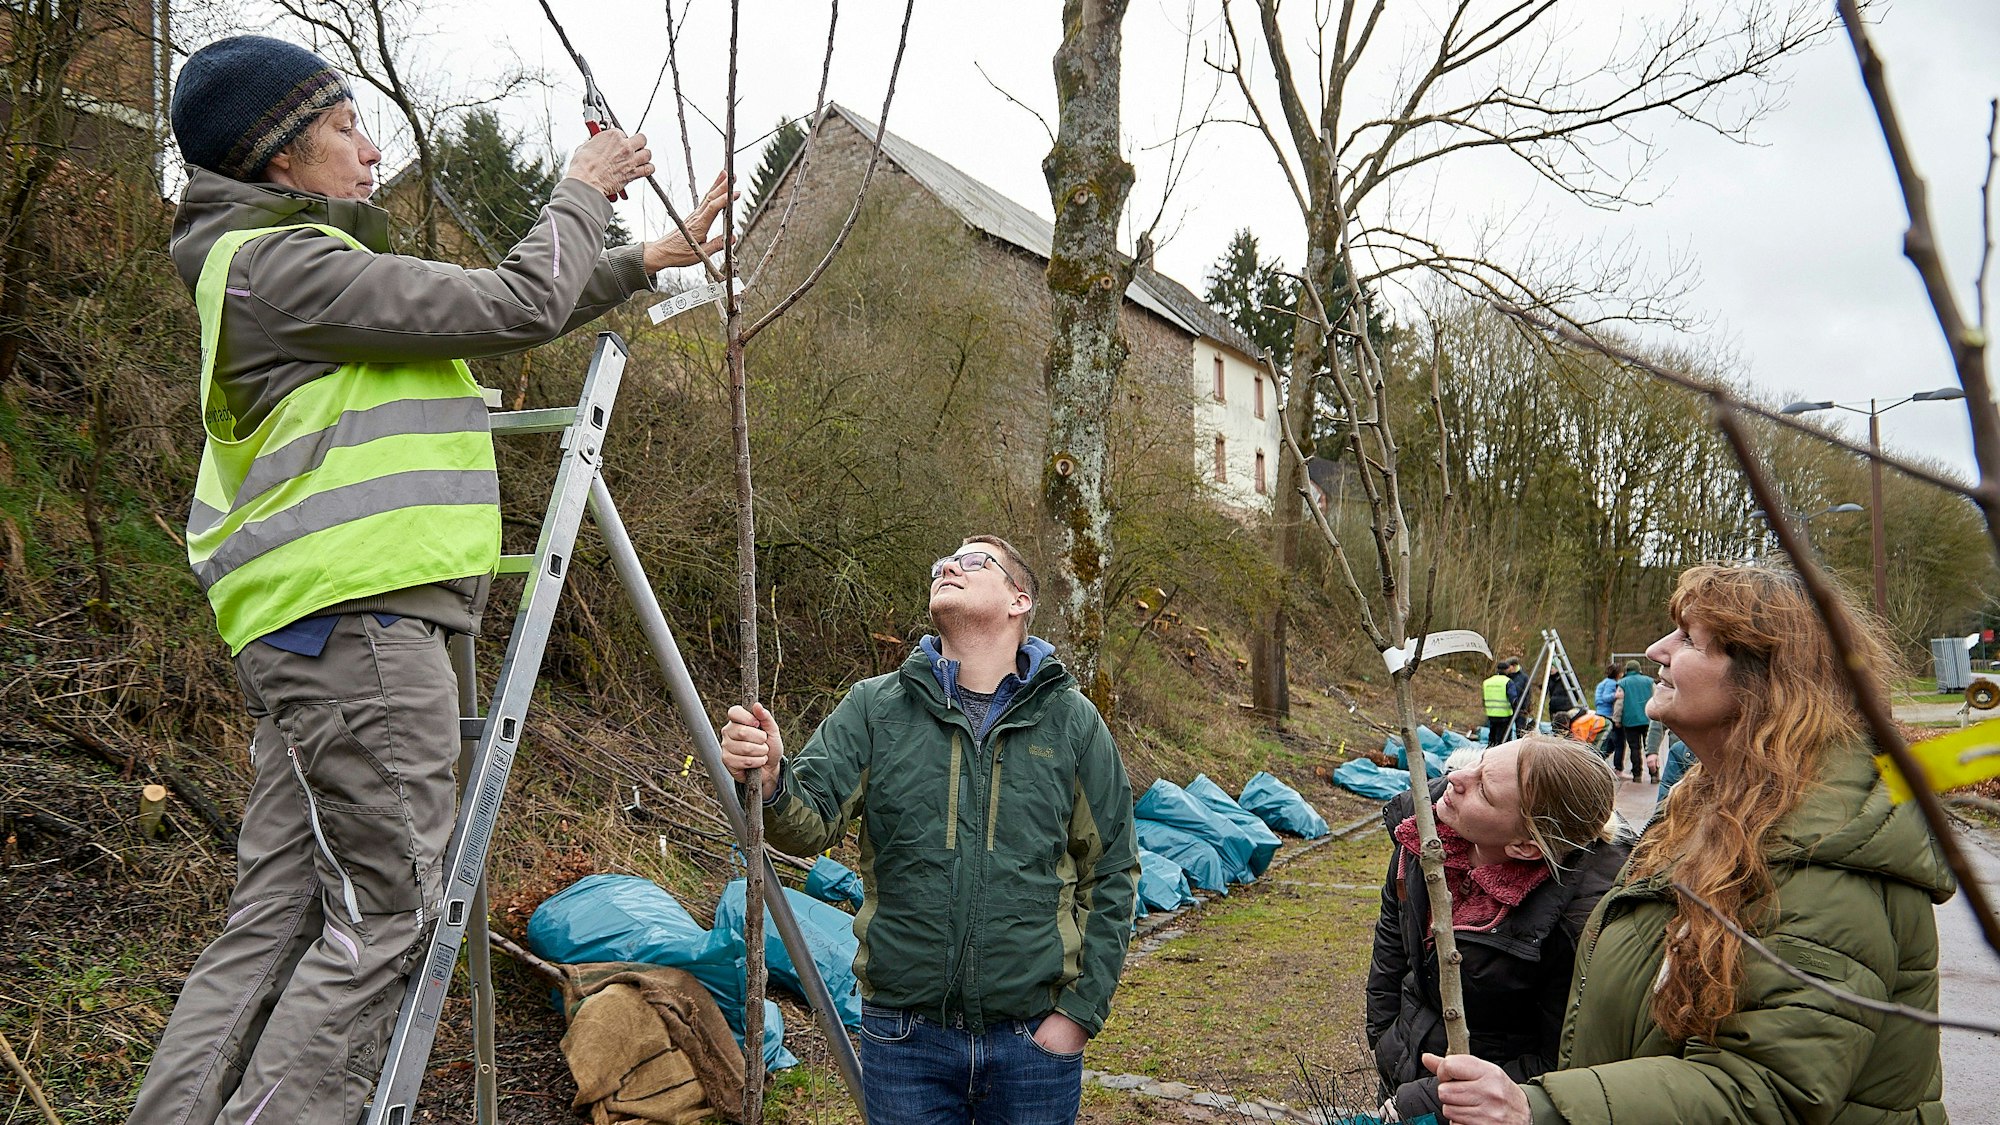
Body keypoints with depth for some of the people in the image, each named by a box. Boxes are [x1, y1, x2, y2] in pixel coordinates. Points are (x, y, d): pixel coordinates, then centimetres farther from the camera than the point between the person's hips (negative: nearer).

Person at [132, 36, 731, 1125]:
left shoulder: (286, 265, 23)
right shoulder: (279, 262, -9)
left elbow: (484, 316, 27)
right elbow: (517, 308, -12)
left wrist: (639, 263, 25)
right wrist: (581, 191, 5)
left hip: (309, 628, 10)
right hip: (355, 623, -10)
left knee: (278, 912, 7)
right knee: (384, 913, -6)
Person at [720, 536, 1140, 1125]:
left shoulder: (1071, 721, -1)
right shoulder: (873, 708, 0)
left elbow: (1112, 872, 3)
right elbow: (813, 821, -11)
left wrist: (1080, 1010, -2)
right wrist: (771, 782, -33)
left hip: (1034, 1036, 0)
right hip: (905, 1033, 0)